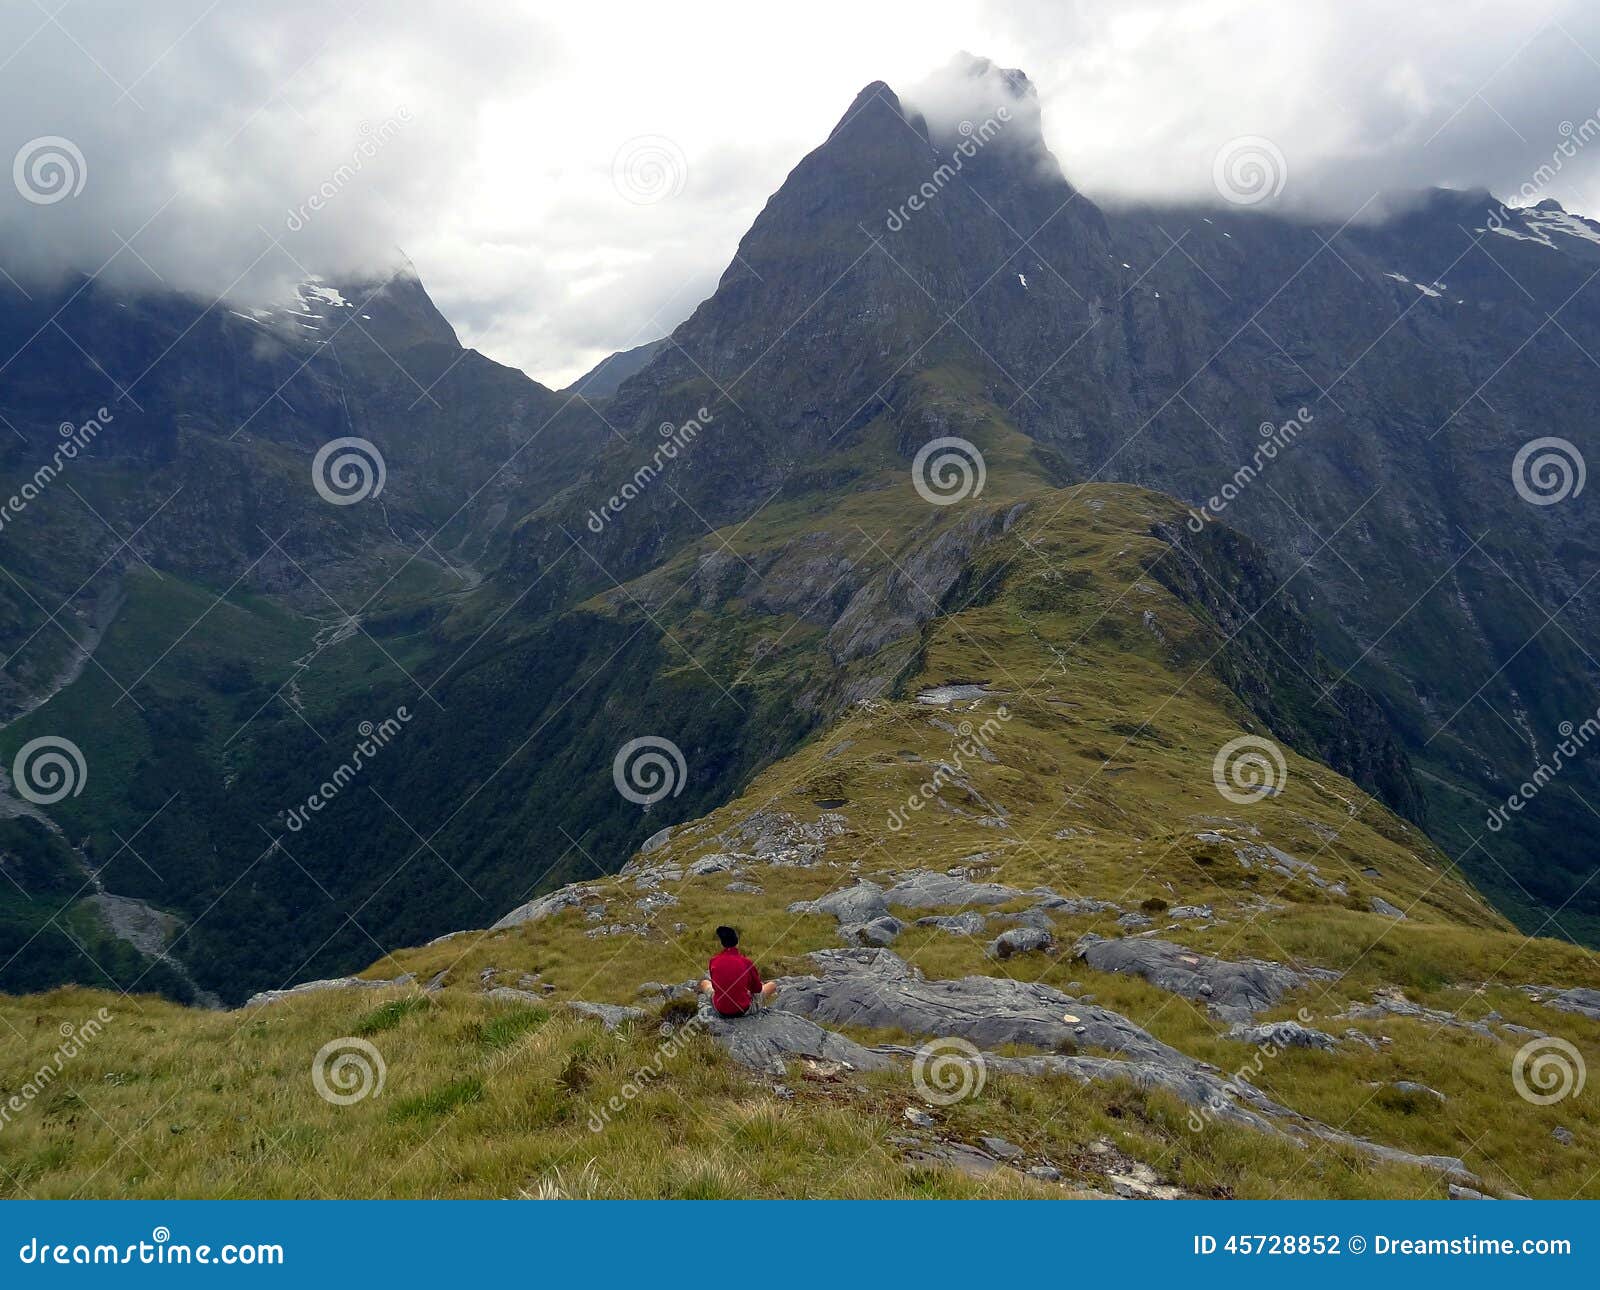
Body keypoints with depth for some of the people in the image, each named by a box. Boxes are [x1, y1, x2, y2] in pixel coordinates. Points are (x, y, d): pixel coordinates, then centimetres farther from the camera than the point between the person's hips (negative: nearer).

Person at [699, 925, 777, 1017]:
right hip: (743, 1010, -2)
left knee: (704, 983, 30)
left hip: (720, 1011, 2)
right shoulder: (746, 962, -15)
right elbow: (758, 990, -1)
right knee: (772, 985, 19)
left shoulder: (713, 961, -9)